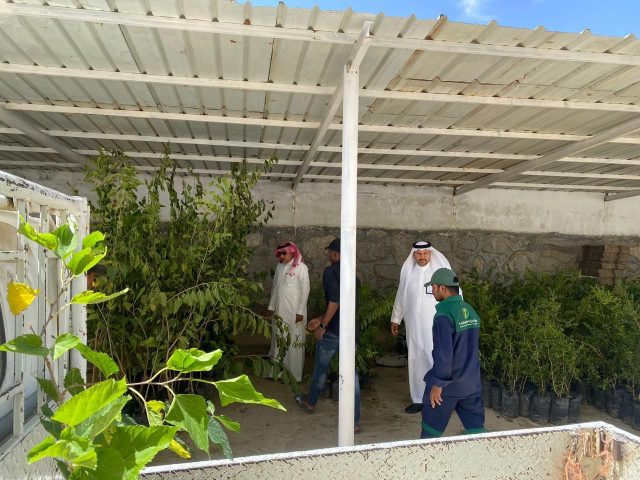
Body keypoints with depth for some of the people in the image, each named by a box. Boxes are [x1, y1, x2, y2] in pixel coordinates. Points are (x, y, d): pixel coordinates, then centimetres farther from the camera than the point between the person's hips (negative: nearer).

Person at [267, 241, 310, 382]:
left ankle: (294, 374, 10)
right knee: (278, 340, 12)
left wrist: (300, 311, -14)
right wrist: (271, 306, 14)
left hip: (294, 311, -6)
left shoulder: (301, 267, -10)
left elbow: (305, 290, -11)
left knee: (294, 341, -1)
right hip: (279, 310, 6)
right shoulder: (280, 266, 10)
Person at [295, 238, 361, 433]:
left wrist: (322, 326, -16)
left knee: (321, 368, 17)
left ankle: (310, 402, 40)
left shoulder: (331, 271, -13)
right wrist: (320, 319, 25)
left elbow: (334, 301, -24)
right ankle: (354, 422, 10)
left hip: (333, 332, -6)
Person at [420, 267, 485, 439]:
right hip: (471, 383, 7)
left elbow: (443, 353, -24)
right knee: (476, 427, 13)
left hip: (448, 384, -7)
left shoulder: (444, 315, -20)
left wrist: (437, 383, -16)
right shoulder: (471, 311, 4)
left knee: (431, 428, 11)